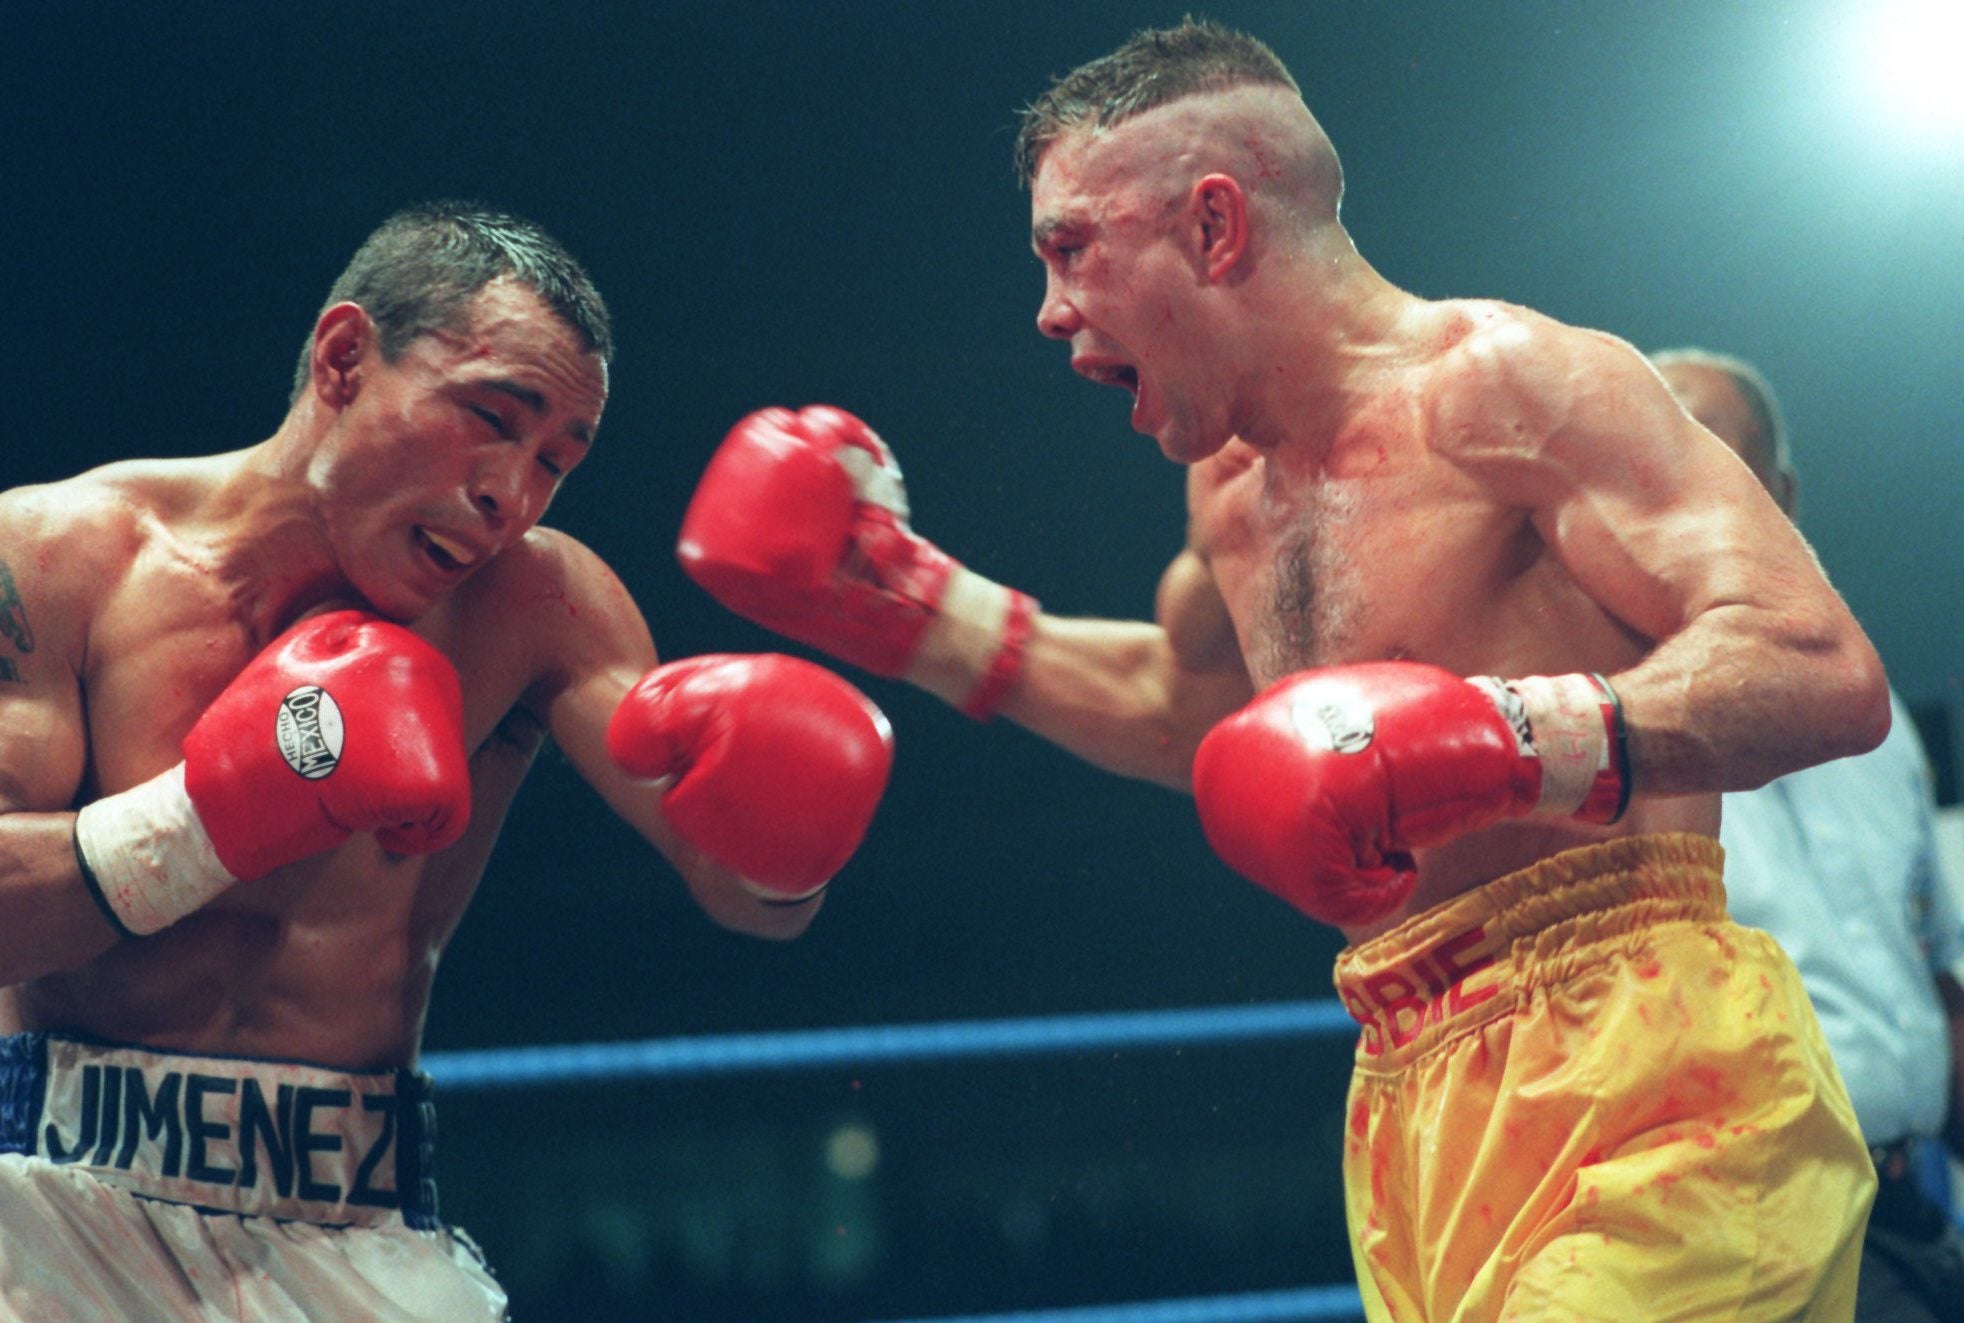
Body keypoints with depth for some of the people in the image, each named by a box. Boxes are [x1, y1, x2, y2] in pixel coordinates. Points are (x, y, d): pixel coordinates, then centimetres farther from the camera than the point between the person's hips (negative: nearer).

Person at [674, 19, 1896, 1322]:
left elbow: (1829, 675, -18)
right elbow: (1184, 709, 41)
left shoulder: (1501, 385, -8)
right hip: (1419, 1109, 8)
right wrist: (921, 616, 31)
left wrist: (1506, 738, -29)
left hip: (1634, 1080, -8)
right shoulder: (1234, 482, 18)